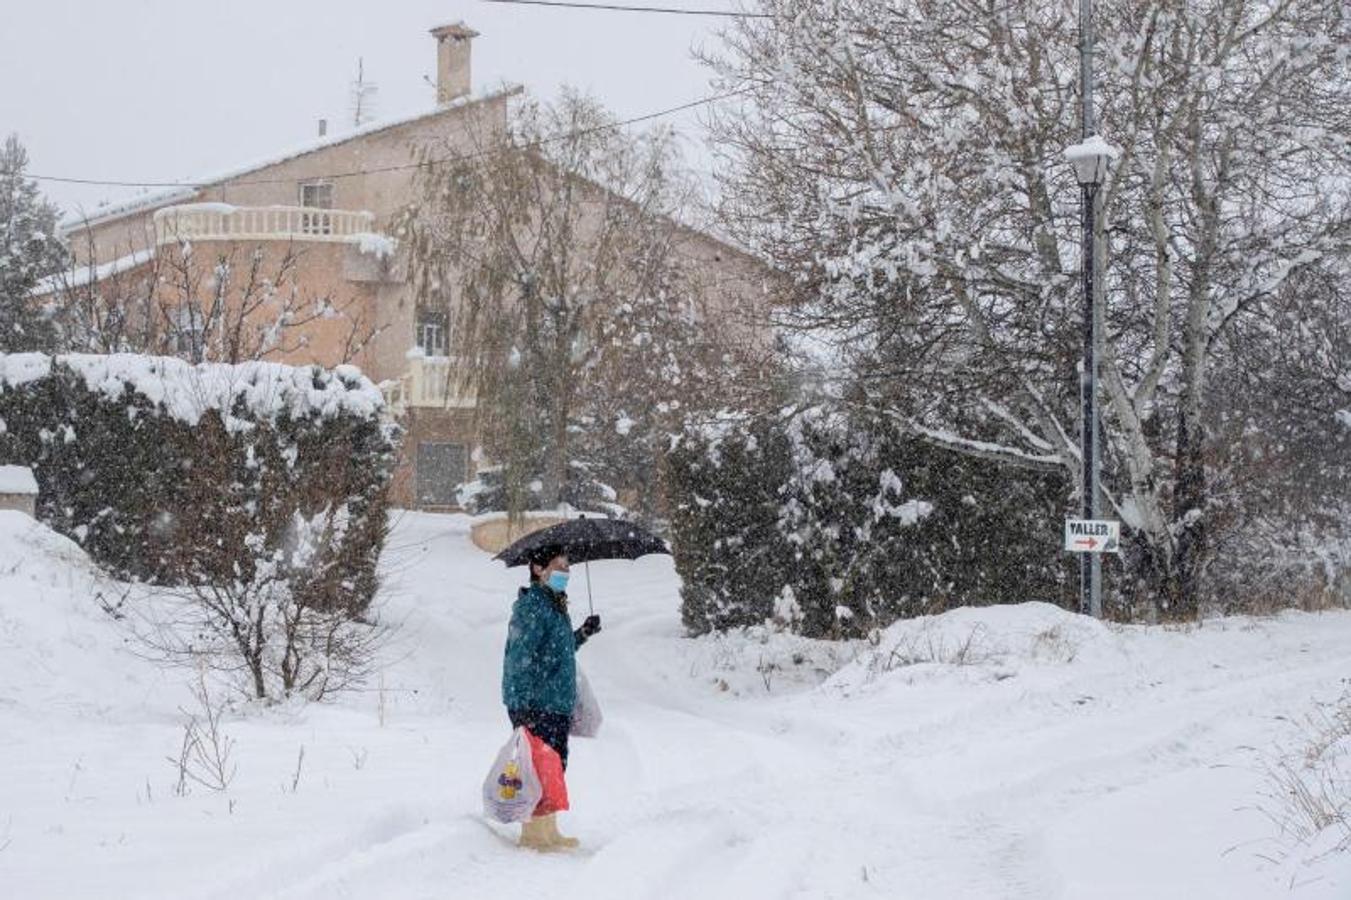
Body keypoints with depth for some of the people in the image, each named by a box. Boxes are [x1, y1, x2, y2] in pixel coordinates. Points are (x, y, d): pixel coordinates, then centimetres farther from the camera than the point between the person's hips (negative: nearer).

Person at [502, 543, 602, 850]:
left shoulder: (555, 605, 18)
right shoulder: (531, 605, -13)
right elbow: (519, 657, -19)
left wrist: (582, 634, 18)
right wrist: (522, 704, -24)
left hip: (557, 704, 10)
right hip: (536, 706, -10)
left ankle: (546, 831, 23)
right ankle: (536, 833, -2)